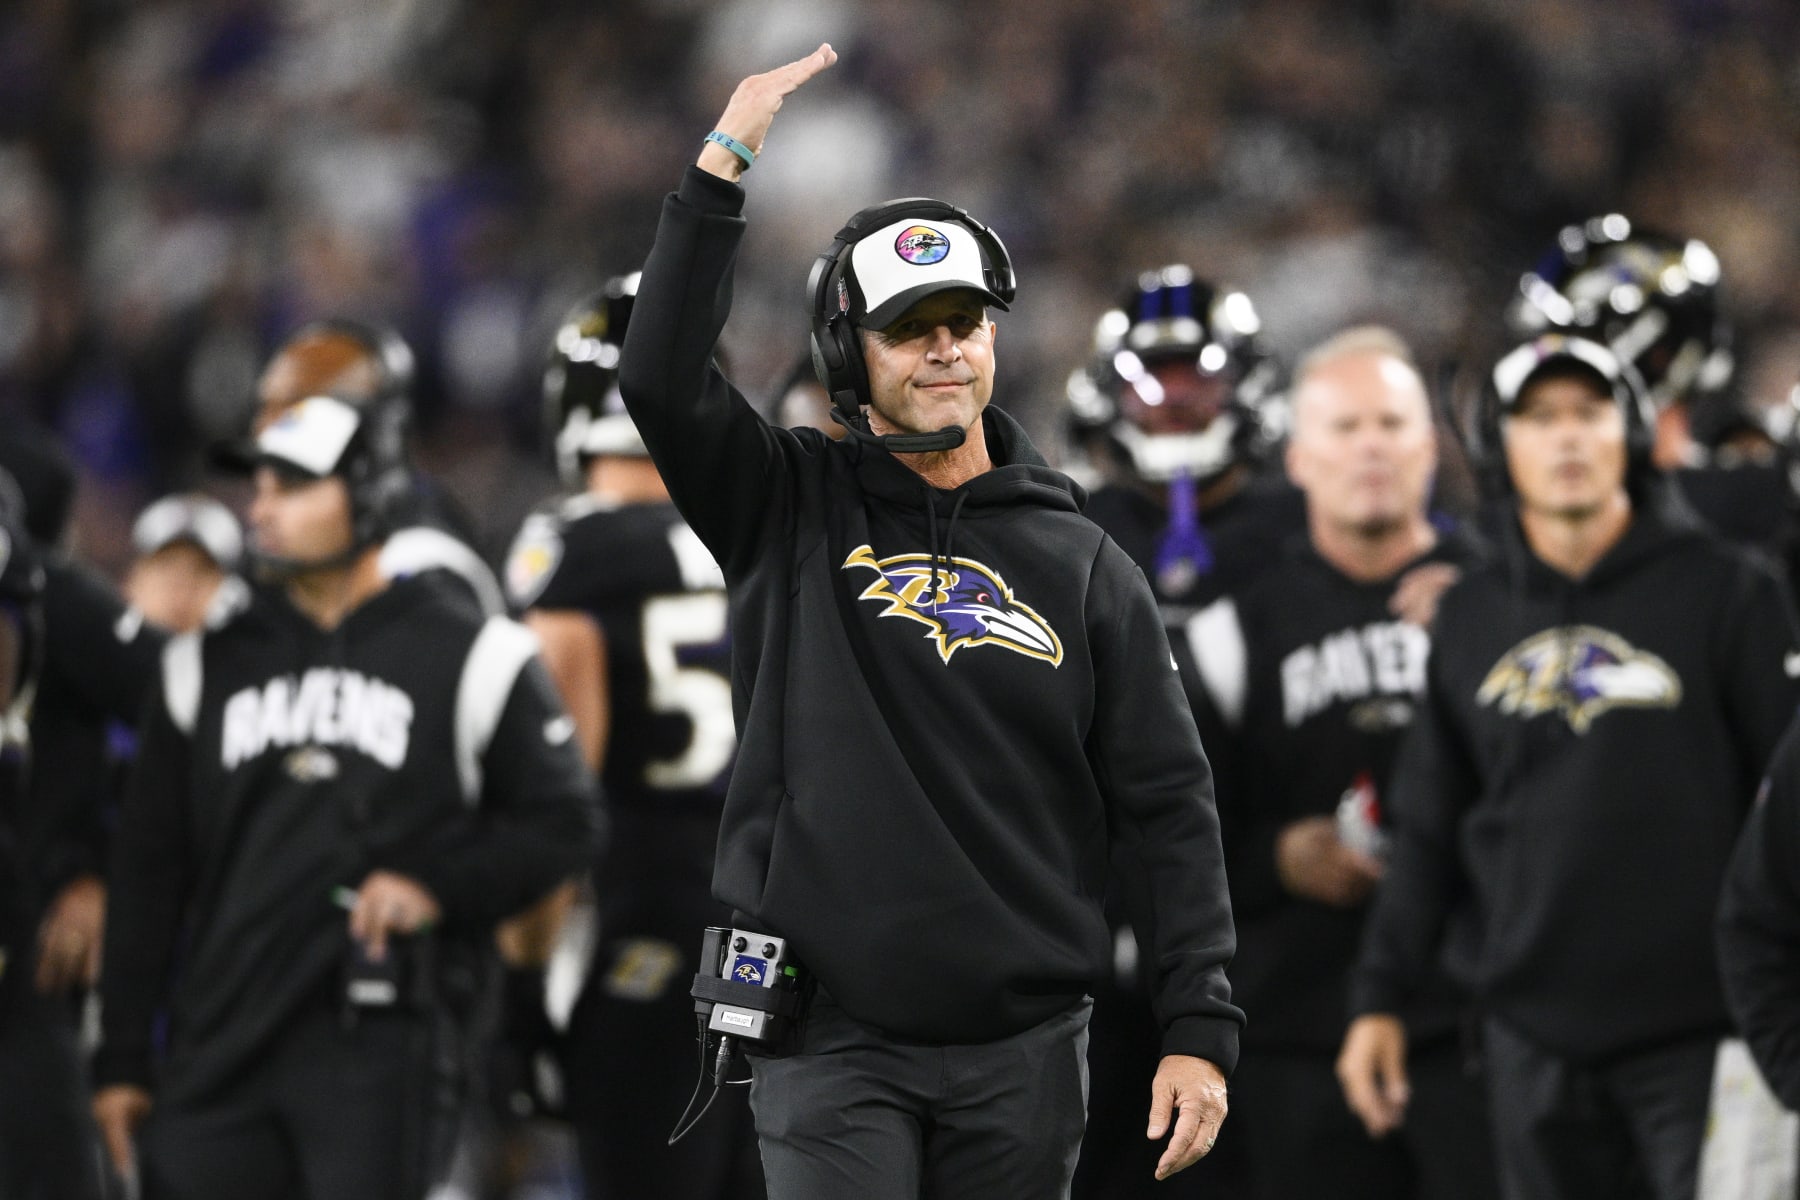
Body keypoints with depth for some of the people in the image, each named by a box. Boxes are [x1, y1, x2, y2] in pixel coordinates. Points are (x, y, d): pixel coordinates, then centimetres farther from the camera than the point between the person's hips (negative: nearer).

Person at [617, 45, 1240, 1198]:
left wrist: (1201, 1029, -5)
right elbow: (662, 380, -13)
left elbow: (1169, 808, 3)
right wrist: (722, 168, -18)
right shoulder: (794, 509, 4)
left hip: (1020, 1048, 2)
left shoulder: (1085, 569, 6)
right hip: (831, 1043, -2)